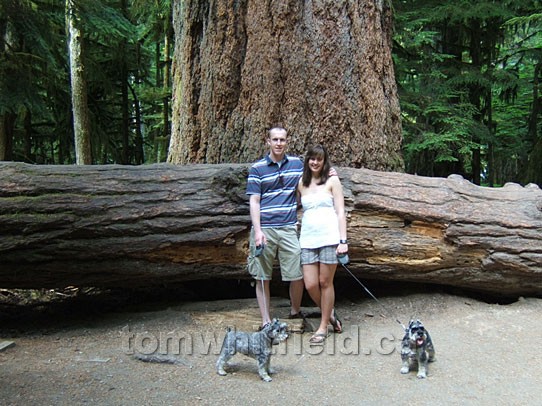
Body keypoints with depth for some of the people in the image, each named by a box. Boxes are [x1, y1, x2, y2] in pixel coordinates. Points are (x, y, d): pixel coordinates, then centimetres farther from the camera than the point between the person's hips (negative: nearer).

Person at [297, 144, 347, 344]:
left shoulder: (332, 181, 4)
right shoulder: (301, 183, 14)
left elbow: (340, 212, 0)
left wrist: (343, 240, -8)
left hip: (329, 237, -3)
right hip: (307, 239, 3)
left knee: (325, 282, 2)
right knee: (310, 285, -1)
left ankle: (323, 326, 16)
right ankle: (330, 314, 26)